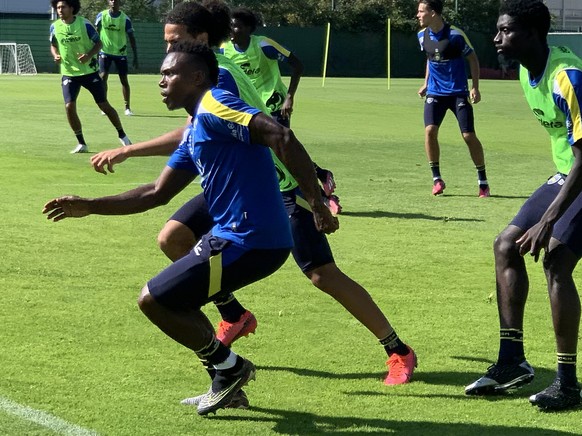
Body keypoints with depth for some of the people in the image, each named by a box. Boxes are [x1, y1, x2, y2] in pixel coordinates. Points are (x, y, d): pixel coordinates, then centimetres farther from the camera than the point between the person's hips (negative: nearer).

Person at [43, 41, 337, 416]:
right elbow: (157, 193, 24)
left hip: (248, 242, -10)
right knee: (174, 300, 24)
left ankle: (231, 368, 10)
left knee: (154, 301, -2)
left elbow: (281, 137, -24)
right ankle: (228, 384, 26)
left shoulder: (214, 106, -12)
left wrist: (317, 202, -25)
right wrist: (89, 207, 19)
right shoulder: (194, 132, 19)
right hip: (234, 236, 10)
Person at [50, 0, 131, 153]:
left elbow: (98, 43, -3)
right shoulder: (55, 27, -4)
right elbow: (53, 45, 13)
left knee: (104, 105, 4)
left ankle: (122, 135, 24)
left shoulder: (84, 24, -12)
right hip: (69, 73, 2)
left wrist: (89, 55, -21)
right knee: (69, 107, -14)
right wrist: (56, 55, -9)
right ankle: (81, 144, 1)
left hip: (89, 71, -2)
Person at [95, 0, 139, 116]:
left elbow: (132, 38, -3)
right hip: (105, 52, 0)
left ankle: (127, 107, 7)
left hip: (121, 53, 0)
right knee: (103, 77, -8)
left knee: (124, 79, -1)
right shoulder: (101, 15, -3)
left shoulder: (125, 19, -6)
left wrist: (135, 57, -6)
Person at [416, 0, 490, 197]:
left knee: (469, 135, -7)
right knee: (430, 131, -14)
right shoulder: (422, 35, 0)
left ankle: (483, 181, 8)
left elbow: (473, 59, -5)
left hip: (458, 92, -4)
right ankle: (437, 179, 0)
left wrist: (475, 87, -9)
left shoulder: (455, 35, -16)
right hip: (435, 92, 4)